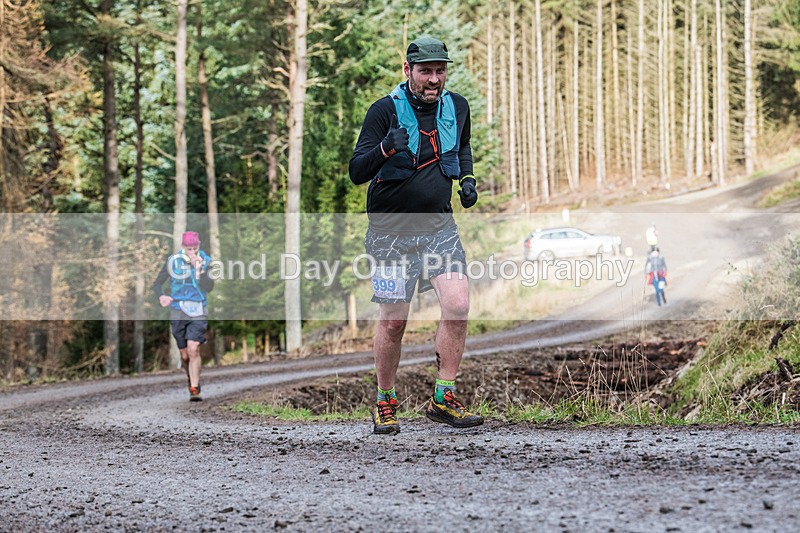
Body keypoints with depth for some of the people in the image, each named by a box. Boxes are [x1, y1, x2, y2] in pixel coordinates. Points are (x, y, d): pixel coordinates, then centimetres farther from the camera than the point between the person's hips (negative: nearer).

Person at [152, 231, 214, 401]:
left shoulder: (206, 261, -2)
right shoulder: (173, 261, -2)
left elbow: (209, 288, -10)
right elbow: (157, 283, 2)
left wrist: (199, 269, -23)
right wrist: (161, 297, -19)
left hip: (198, 311, -1)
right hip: (178, 311, 1)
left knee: (193, 349, -20)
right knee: (185, 355, 7)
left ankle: (195, 390, -17)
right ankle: (191, 379, 35)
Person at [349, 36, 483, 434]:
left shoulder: (456, 107, 4)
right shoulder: (385, 111, -12)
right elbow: (356, 173, -16)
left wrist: (467, 177, 8)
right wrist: (385, 148, -34)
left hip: (439, 226, 4)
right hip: (392, 232, -3)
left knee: (458, 304, -14)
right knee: (393, 321, 1)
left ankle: (443, 400, -3)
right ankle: (385, 403, 20)